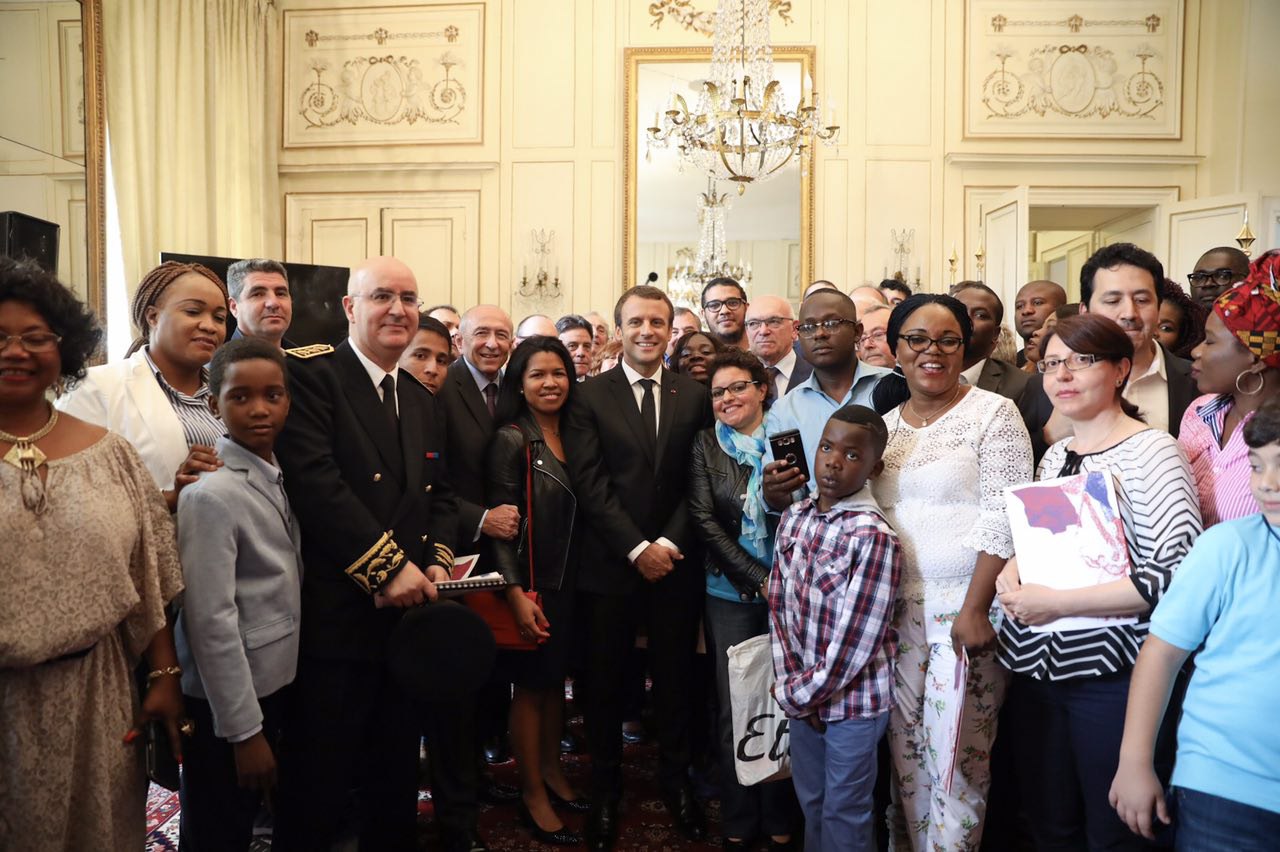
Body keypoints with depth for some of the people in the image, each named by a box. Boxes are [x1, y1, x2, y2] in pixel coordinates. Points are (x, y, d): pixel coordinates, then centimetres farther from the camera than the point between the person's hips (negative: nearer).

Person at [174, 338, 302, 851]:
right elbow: (210, 622, -23)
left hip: (274, 683, 7)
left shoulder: (278, 477, 3)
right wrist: (244, 730, -18)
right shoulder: (212, 494, -22)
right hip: (226, 699, -7)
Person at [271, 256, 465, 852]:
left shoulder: (422, 401, 16)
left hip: (407, 612, 7)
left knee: (396, 780, 20)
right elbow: (314, 480, -20)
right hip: (335, 616, -7)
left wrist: (437, 562, -3)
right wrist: (389, 567, -20)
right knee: (318, 784, 7)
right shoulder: (310, 374, -8)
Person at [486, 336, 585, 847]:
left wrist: (576, 580, 5)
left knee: (556, 679, 17)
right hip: (532, 586, -6)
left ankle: (551, 771, 35)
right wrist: (517, 594, -20)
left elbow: (581, 513, 10)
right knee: (530, 685, 6)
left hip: (569, 582, 6)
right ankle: (532, 796, 21)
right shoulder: (512, 440, -12)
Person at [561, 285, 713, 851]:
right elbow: (590, 484, -8)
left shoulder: (694, 396, 5)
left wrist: (670, 542, -10)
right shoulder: (589, 397, -1)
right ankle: (605, 789, 29)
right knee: (604, 681, 10)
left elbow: (700, 481, 2)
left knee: (674, 677, 13)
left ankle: (676, 780, 33)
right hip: (611, 564, -1)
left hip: (676, 562, 2)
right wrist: (637, 548, -13)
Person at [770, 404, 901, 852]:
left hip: (853, 701, -5)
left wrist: (801, 694, -12)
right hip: (803, 696, 6)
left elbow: (853, 644, -21)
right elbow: (779, 605, 1)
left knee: (844, 815, 12)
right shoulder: (795, 517, -1)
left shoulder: (874, 538, -22)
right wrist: (791, 686, -6)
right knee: (810, 803, 22)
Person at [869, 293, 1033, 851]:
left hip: (966, 607, -5)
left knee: (956, 749, 0)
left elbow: (1004, 518, -11)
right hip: (896, 607, 5)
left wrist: (975, 609, -17)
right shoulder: (882, 422, 11)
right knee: (905, 746, 12)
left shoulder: (993, 413, -4)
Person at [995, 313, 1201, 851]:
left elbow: (1178, 572, -20)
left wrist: (1056, 603, -19)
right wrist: (1011, 574, 0)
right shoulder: (1054, 454, 12)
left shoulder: (1151, 452, -10)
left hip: (1110, 671, -6)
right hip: (1035, 664, 6)